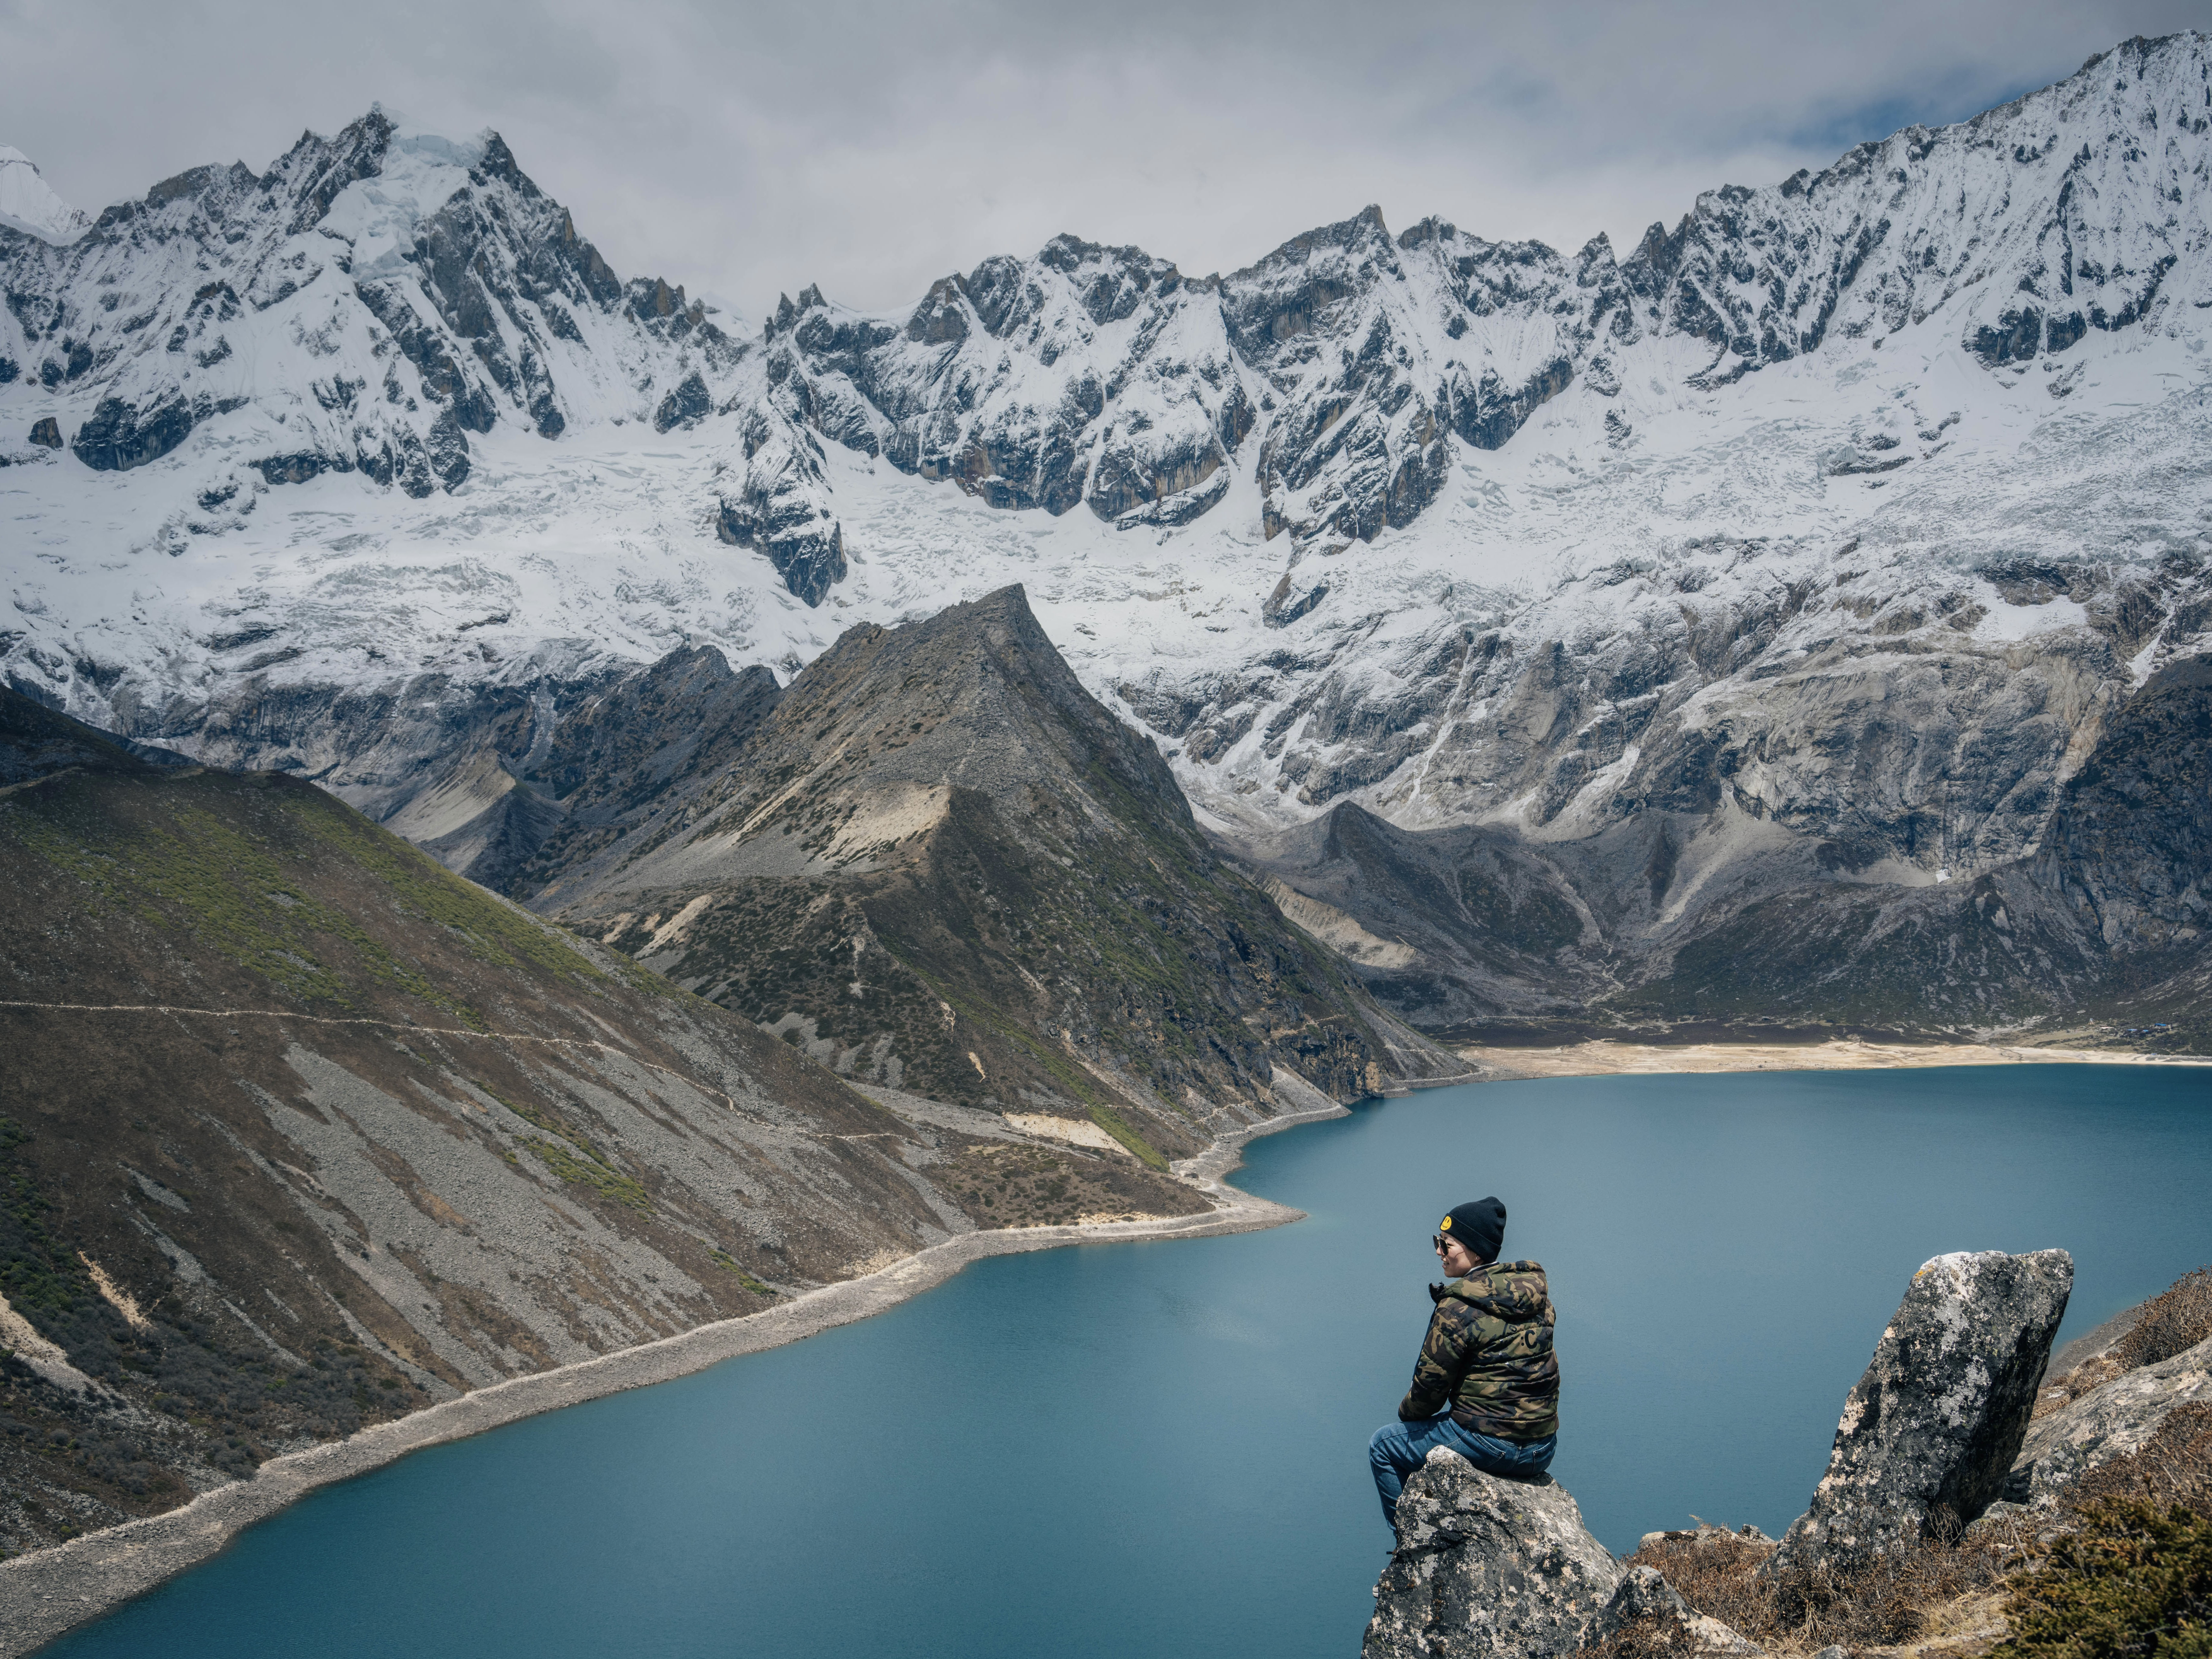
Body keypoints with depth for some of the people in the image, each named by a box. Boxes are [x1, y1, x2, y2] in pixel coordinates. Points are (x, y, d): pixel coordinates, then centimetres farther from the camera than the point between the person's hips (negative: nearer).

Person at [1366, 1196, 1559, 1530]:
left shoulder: (1458, 1309, -18)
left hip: (1492, 1445, -7)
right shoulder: (1535, 1291, 3)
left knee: (1383, 1445, 13)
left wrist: (1407, 1412, 10)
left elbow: (1430, 1385, -11)